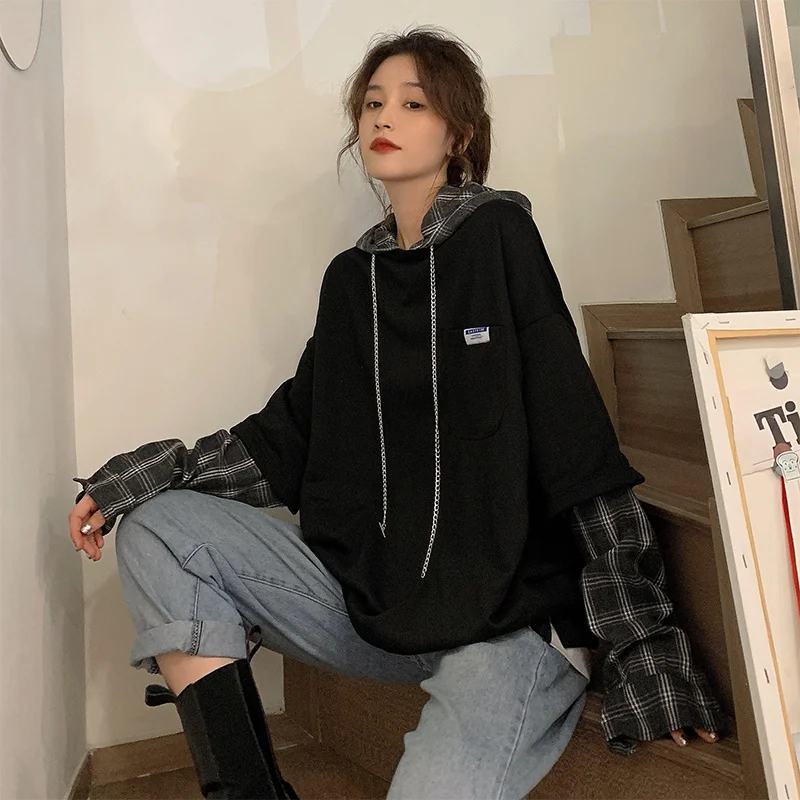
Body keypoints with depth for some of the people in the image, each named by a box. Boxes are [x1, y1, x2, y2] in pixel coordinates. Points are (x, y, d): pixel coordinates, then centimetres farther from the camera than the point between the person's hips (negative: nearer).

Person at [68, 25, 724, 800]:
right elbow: (291, 435, 9)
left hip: (509, 620, -5)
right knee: (158, 528, -6)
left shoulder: (498, 235, -4)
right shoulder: (351, 276, 11)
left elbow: (580, 446, -9)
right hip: (368, 605, 6)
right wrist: (146, 474, -3)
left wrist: (641, 639, -11)